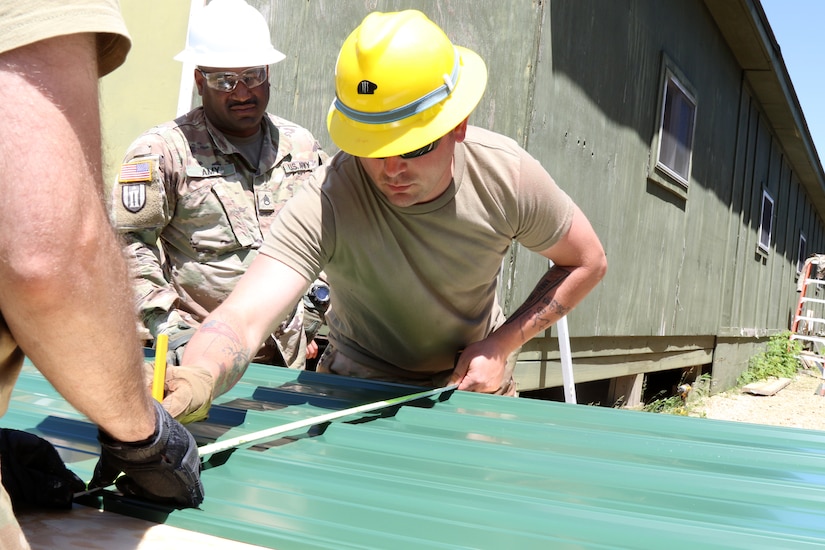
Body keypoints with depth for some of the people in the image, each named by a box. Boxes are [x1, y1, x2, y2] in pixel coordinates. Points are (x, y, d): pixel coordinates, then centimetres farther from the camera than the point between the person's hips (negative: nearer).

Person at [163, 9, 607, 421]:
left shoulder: (506, 172, -22)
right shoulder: (324, 204, -33)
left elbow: (587, 262, -6)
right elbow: (242, 317, -45)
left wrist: (501, 345, -14)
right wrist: (197, 381, -67)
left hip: (475, 381, 2)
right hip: (359, 388, -2)